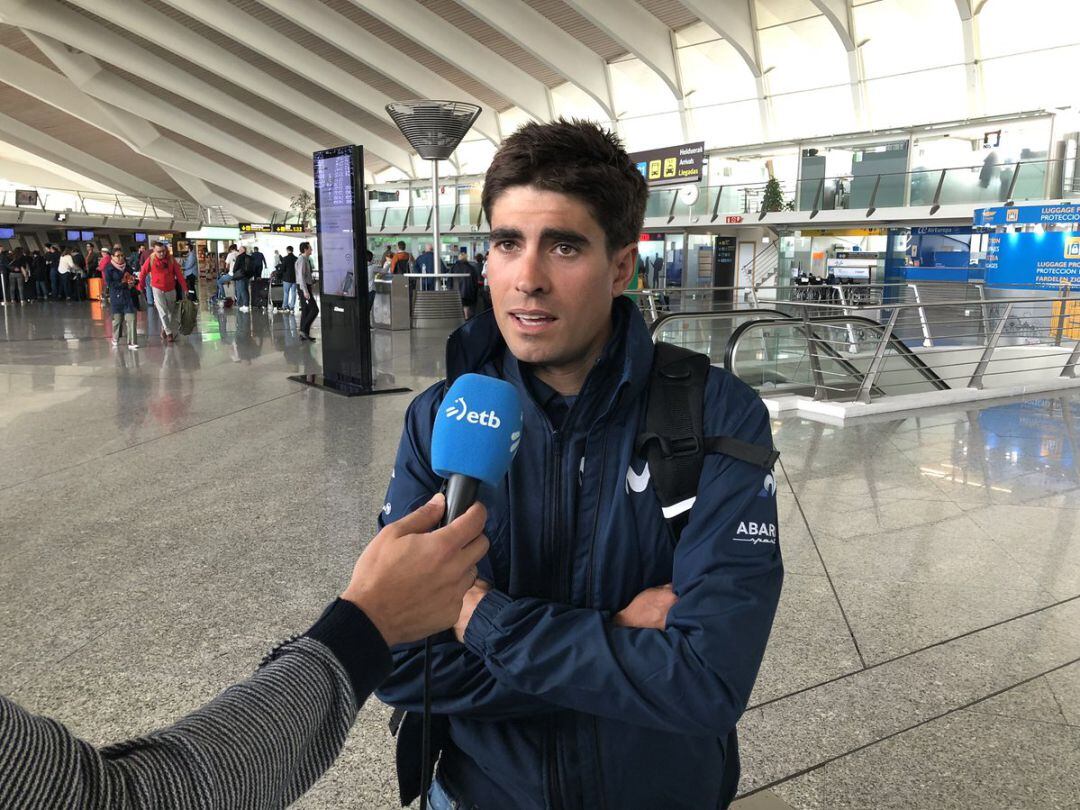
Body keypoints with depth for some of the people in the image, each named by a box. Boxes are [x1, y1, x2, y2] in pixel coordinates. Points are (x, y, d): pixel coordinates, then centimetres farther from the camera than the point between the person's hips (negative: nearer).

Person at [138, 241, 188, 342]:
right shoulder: (151, 260, -10)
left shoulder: (171, 259, -8)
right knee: (163, 312, -8)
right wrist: (141, 287, 5)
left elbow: (179, 274, -7)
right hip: (157, 289, -2)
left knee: (171, 312, 13)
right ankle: (169, 333, -3)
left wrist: (184, 288, -10)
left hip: (171, 289, 2)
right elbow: (143, 273, -1)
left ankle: (164, 329, 34)